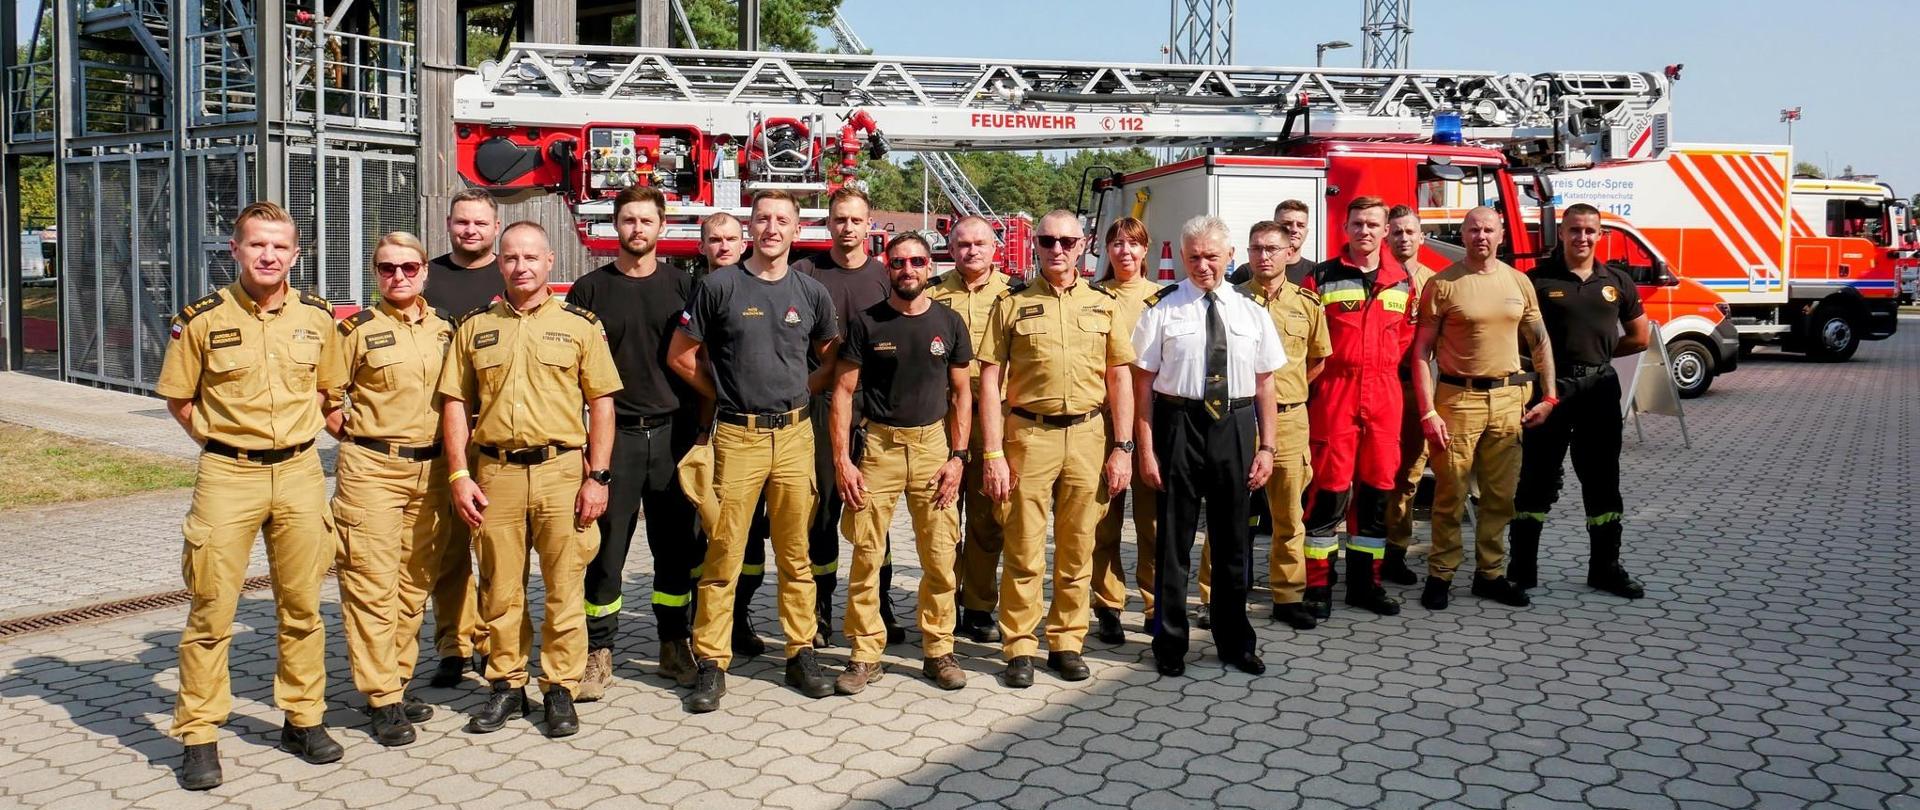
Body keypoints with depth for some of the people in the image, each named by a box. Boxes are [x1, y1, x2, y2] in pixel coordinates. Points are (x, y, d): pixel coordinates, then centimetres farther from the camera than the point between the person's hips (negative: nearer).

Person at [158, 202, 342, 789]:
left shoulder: (318, 317, 3)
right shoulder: (203, 319, -5)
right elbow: (178, 399, 6)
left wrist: (305, 429, 9)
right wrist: (220, 440, 0)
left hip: (300, 471, 2)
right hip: (227, 475, -2)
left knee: (301, 606, 10)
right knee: (211, 611, 0)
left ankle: (304, 719, 22)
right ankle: (199, 736, 11)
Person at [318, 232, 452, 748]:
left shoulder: (444, 328, 10)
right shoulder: (357, 329, -2)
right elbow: (327, 399, -1)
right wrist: (363, 440, -2)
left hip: (430, 468, 5)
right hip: (372, 469, -4)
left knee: (415, 583, 11)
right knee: (372, 585, -4)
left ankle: (397, 680, 23)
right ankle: (382, 698, 1)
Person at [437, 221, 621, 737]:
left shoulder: (580, 325, 5)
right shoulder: (475, 328, 10)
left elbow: (601, 403, 2)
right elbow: (455, 403, 9)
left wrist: (597, 476, -5)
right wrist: (459, 475, 0)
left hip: (562, 470, -2)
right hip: (494, 474, 2)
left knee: (565, 588, 3)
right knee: (499, 589, 9)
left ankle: (559, 688, 15)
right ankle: (506, 686, 22)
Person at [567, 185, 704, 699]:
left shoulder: (683, 286, 6)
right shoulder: (590, 290, 5)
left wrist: (700, 426, 2)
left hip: (673, 433, 1)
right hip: (614, 434, -1)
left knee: (677, 546, 8)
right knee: (606, 547, 1)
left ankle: (676, 646, 21)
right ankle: (598, 653, 12)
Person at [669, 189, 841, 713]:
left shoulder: (811, 293, 8)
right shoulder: (719, 287, -1)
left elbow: (831, 359, 20)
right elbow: (680, 355, 4)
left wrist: (802, 391, 7)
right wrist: (725, 394, 4)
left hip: (794, 435, 3)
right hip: (736, 437, -3)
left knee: (796, 554, 8)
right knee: (723, 556, -2)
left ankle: (800, 654, 19)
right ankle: (711, 664, 7)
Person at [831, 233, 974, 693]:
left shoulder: (949, 324, 6)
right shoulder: (866, 323, 1)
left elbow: (961, 394, 10)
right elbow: (843, 392, 0)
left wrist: (958, 456, 1)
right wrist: (841, 460, -7)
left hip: (933, 444, 2)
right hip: (878, 445, -1)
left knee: (940, 556, 2)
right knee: (867, 555, -2)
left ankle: (938, 650, 16)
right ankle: (865, 654, 9)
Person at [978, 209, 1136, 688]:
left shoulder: (1103, 305, 9)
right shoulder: (1012, 304, 3)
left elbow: (1119, 379, 9)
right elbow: (990, 382, 0)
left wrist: (1122, 448, 1)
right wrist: (993, 454, -7)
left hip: (1089, 435, 2)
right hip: (1028, 435, -2)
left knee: (1077, 552, 9)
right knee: (1024, 552, 1)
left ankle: (1066, 642, 21)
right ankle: (1020, 647, 12)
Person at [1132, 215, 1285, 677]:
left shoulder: (1251, 313, 6)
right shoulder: (1164, 310, -3)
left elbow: (1265, 384, 7)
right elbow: (1144, 383, -4)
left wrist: (1266, 446, 1)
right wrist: (1146, 449, -9)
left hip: (1235, 427, 3)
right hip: (1179, 426, -3)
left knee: (1233, 539, 14)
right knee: (1174, 538, 5)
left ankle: (1234, 642, 29)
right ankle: (1170, 643, 20)